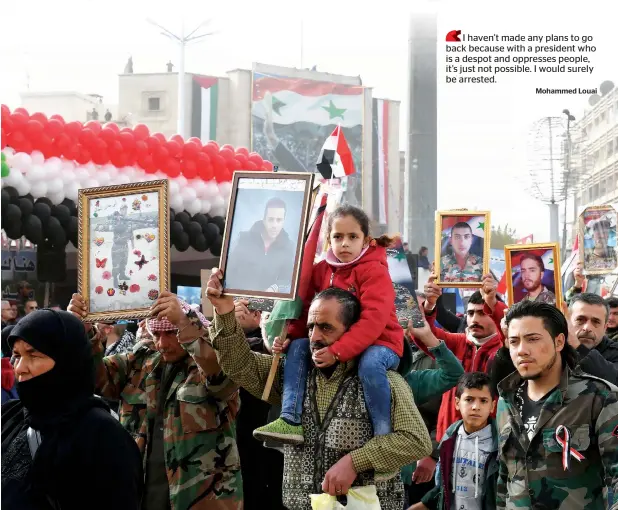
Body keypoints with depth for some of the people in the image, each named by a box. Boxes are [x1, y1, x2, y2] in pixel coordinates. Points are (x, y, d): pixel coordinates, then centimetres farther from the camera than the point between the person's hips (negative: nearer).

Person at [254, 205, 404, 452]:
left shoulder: (375, 271, -17)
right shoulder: (322, 269, 4)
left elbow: (373, 321, -28)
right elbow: (306, 308, 5)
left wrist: (337, 352, -37)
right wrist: (288, 335, -17)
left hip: (380, 342, -7)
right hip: (334, 343, 7)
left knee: (369, 364, -38)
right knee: (297, 347, -9)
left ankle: (384, 438, -30)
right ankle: (291, 422, -19)